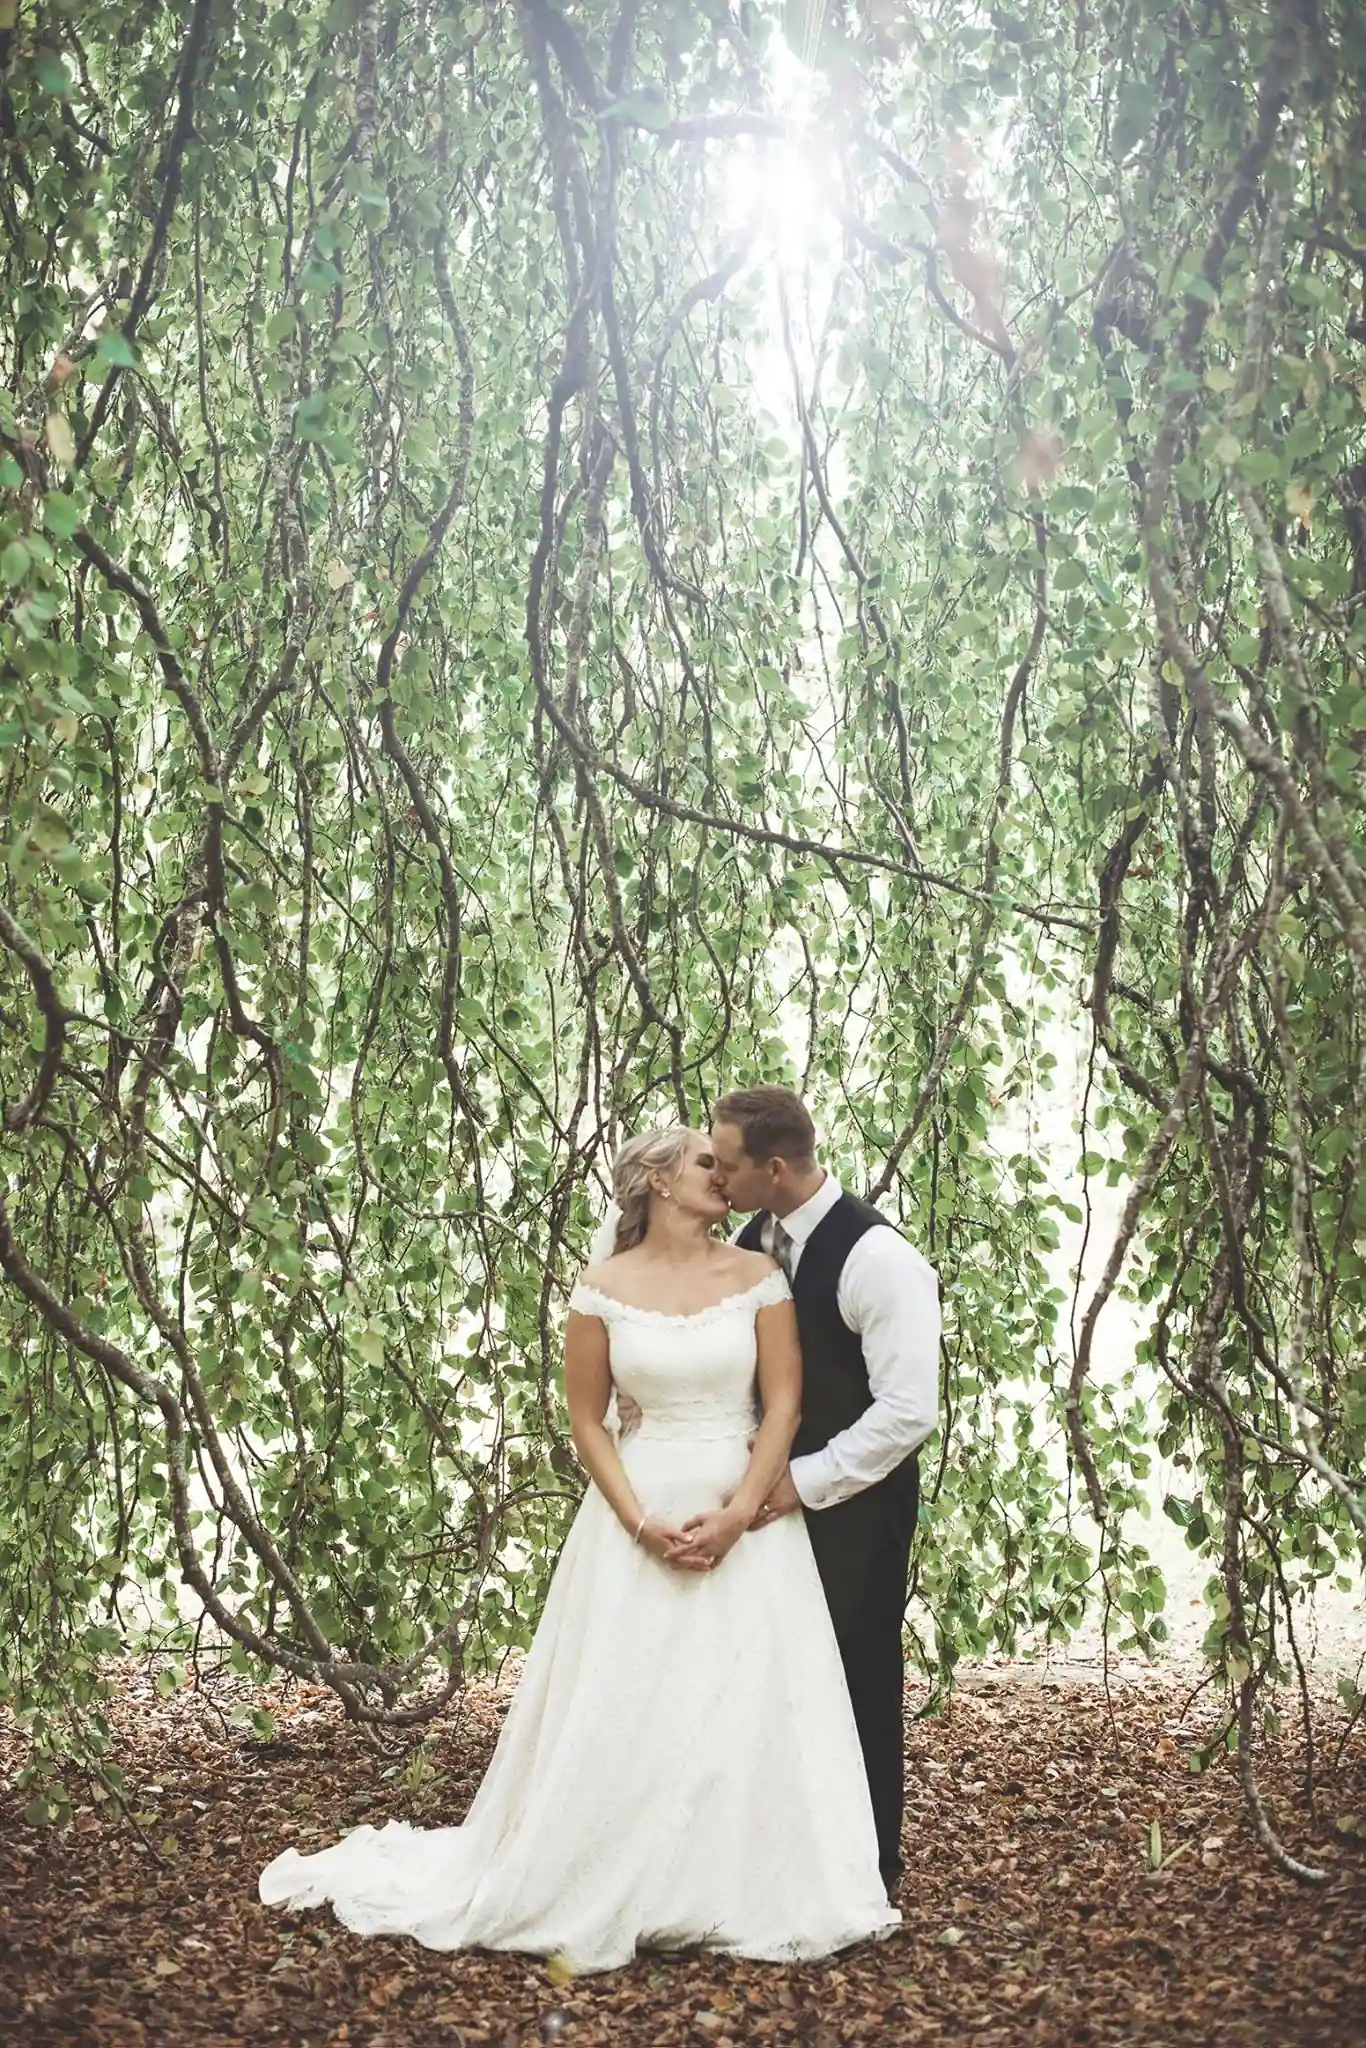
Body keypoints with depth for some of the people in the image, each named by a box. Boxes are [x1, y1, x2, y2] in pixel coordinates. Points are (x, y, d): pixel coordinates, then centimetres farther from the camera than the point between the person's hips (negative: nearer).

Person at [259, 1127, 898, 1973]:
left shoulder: (758, 1275, 0)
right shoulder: (604, 1289, -1)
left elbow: (784, 1402, -3)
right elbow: (587, 1420, 2)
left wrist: (738, 1515, -13)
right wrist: (641, 1523, -9)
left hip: (749, 1517, 1)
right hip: (641, 1513, -1)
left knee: (748, 1707, 1)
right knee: (622, 1711, 3)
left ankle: (747, 1896, 16)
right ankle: (610, 1895, 19)